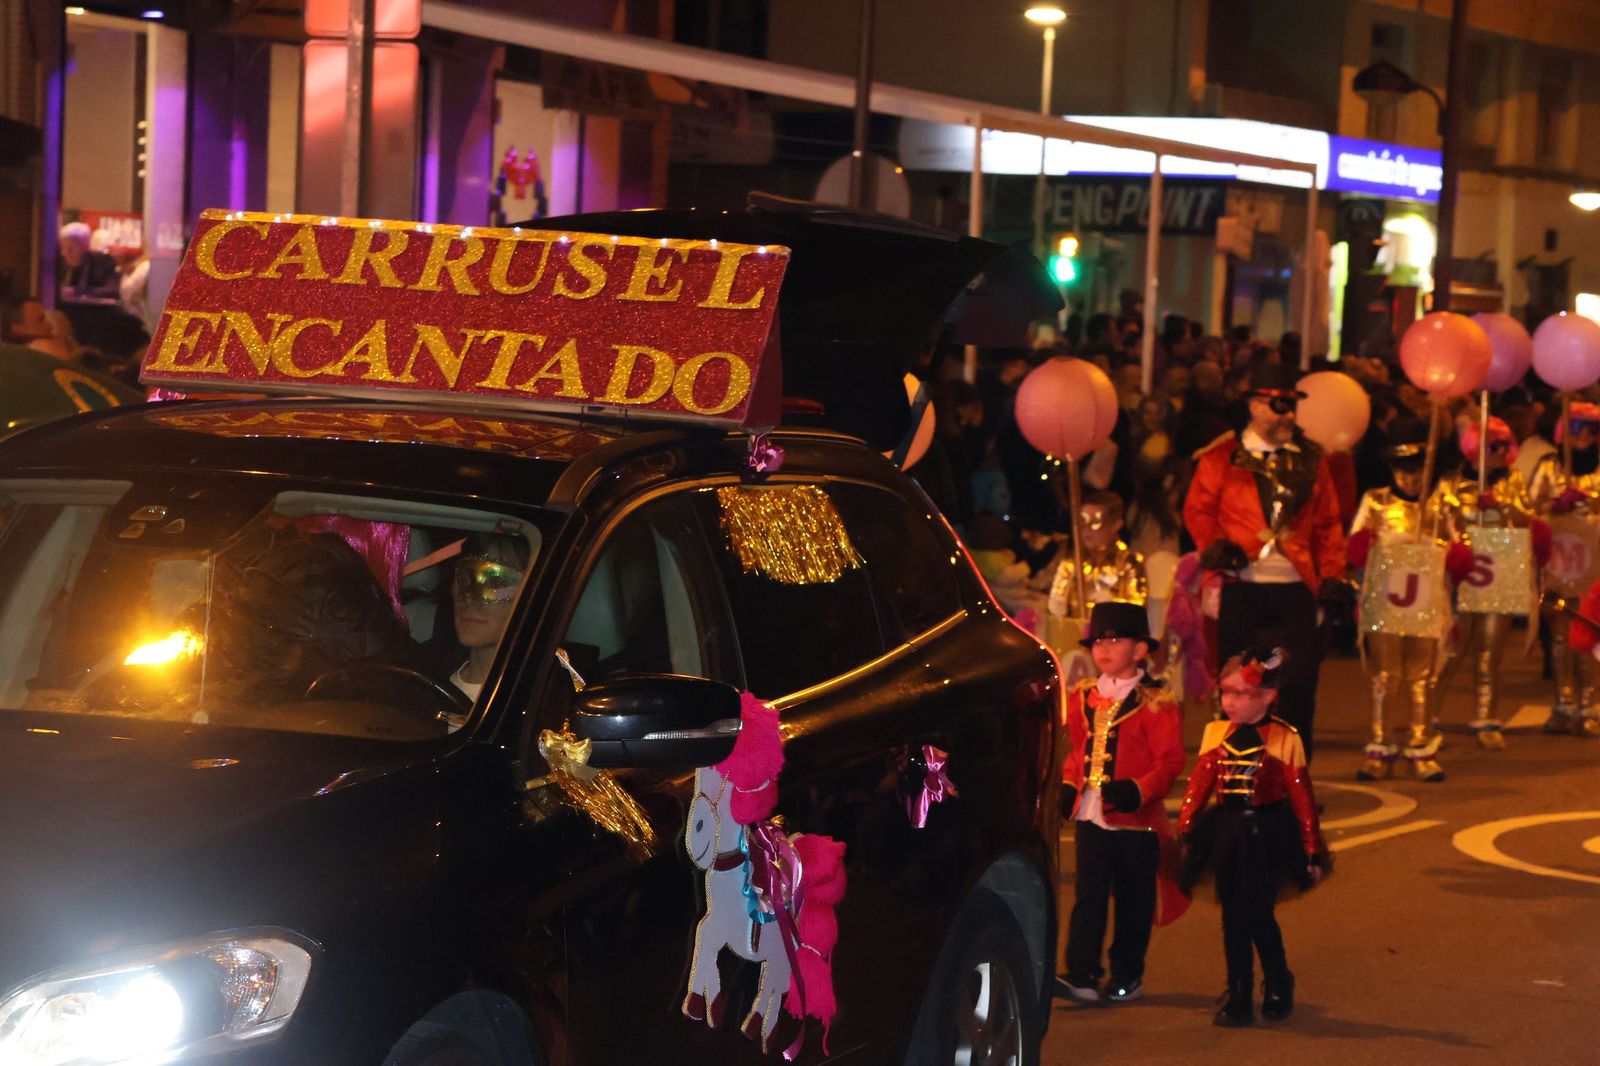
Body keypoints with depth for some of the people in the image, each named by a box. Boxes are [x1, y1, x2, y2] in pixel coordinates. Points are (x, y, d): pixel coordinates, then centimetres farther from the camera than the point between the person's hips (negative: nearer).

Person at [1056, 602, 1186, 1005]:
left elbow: (1170, 761, -11)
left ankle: (1128, 977, 19)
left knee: (1133, 900, 7)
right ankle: (1082, 976, -4)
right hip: (1091, 815, 4)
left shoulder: (1154, 703, -8)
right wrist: (1068, 786, 5)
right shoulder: (1083, 697, 10)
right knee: (1088, 896, -2)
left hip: (1137, 820, -4)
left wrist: (1138, 791, -24)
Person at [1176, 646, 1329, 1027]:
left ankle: (1278, 988, 18)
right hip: (1227, 835, 4)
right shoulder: (1216, 735, 4)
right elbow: (1198, 785, 5)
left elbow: (1302, 799, -5)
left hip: (1267, 836, -4)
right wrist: (1185, 832, 0)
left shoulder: (1284, 739, -7)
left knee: (1258, 914, -5)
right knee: (1233, 917, 7)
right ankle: (1238, 998, 14)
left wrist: (1313, 852, -4)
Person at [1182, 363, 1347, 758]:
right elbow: (1198, 510, 6)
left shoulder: (1310, 459, 12)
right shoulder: (1222, 457, 5)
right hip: (1240, 589, -2)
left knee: (1299, 684, -2)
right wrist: (1213, 545, -12)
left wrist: (1331, 575, 2)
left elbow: (1328, 524, 13)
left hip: (1295, 589, 2)